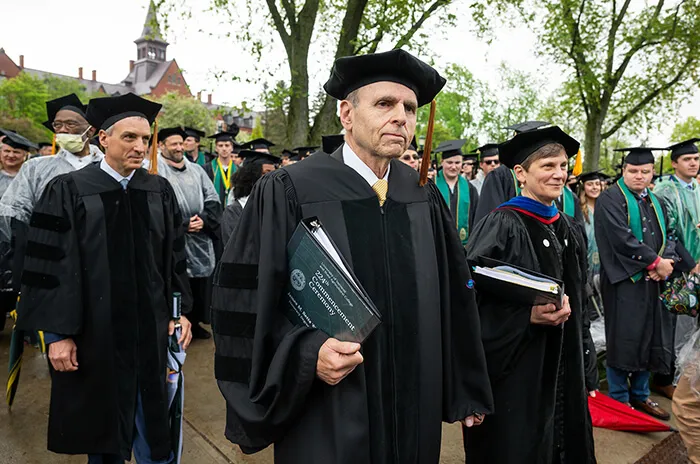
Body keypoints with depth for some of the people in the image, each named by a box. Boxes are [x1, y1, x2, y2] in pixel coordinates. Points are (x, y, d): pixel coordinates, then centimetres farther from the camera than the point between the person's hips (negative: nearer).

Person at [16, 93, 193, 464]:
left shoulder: (160, 191, 3)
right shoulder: (68, 191, -6)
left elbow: (174, 256, 7)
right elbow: (51, 266, -7)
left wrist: (181, 311, 2)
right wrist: (58, 334, -10)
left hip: (150, 329, 2)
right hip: (94, 332, -2)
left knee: (152, 418, 12)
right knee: (102, 417, 15)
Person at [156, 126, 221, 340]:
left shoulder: (196, 170, 14)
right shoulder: (156, 170, -4)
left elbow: (213, 199, 10)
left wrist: (203, 220, -7)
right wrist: (182, 225, -16)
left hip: (200, 240, 5)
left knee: (199, 283, 11)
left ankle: (195, 322, 27)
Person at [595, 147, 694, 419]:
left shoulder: (655, 203, 16)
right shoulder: (610, 200, -8)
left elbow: (667, 237, 11)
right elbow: (621, 238, -18)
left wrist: (666, 264, -9)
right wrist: (656, 262, -15)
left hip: (652, 282, 7)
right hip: (624, 281, -7)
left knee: (648, 339, 12)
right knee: (623, 340, -1)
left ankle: (640, 395, 26)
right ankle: (619, 400, 12)